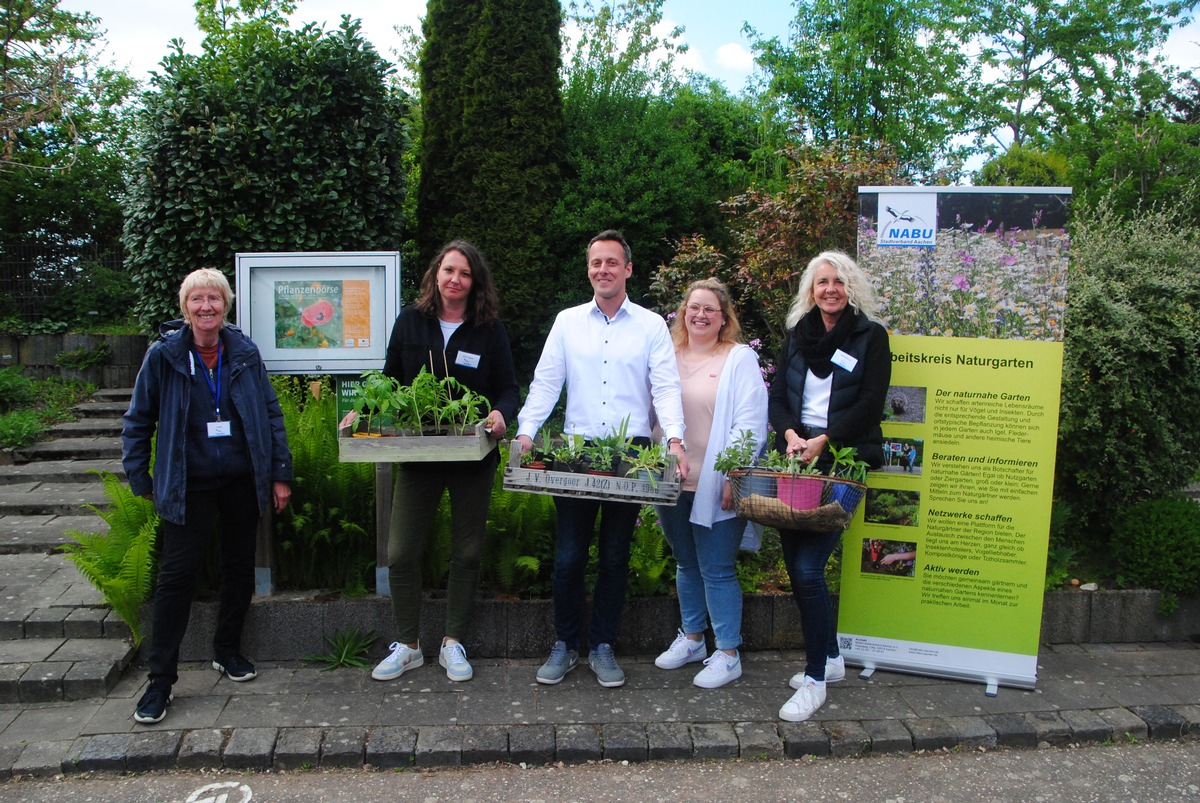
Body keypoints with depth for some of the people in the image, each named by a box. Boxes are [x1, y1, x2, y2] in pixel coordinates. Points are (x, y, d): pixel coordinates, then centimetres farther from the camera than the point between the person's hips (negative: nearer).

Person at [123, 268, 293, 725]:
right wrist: (141, 480, 1)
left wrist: (280, 474, 2)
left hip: (242, 482, 3)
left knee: (239, 568, 12)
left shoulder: (244, 353, 0)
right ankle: (161, 679, 8)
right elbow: (138, 422, 2)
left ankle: (228, 652, 32)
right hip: (189, 486, -3)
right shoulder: (164, 356, -6)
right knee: (176, 576, -3)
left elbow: (270, 413, 4)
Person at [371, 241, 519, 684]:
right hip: (416, 455, 1)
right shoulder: (410, 321, 3)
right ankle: (407, 646, 21)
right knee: (401, 552, 2)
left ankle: (453, 643, 27)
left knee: (467, 553, 10)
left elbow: (508, 387, 0)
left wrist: (500, 414, -21)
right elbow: (390, 381, 9)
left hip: (472, 458, 0)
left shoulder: (490, 329, 0)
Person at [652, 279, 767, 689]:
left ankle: (728, 654, 13)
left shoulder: (740, 359, -4)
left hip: (715, 487, -5)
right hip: (673, 483, 5)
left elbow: (750, 423, -9)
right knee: (686, 564, 18)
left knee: (717, 570, -1)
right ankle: (691, 639, 34)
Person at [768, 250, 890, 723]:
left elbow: (871, 404, -7)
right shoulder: (797, 335, 15)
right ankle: (830, 658, 28)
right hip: (795, 460, 5)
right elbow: (777, 396, 10)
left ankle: (815, 680, -1)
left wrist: (823, 440, -16)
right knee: (796, 564, 8)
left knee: (808, 568, -13)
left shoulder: (871, 336, 2)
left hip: (842, 461, -5)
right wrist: (790, 433, -9)